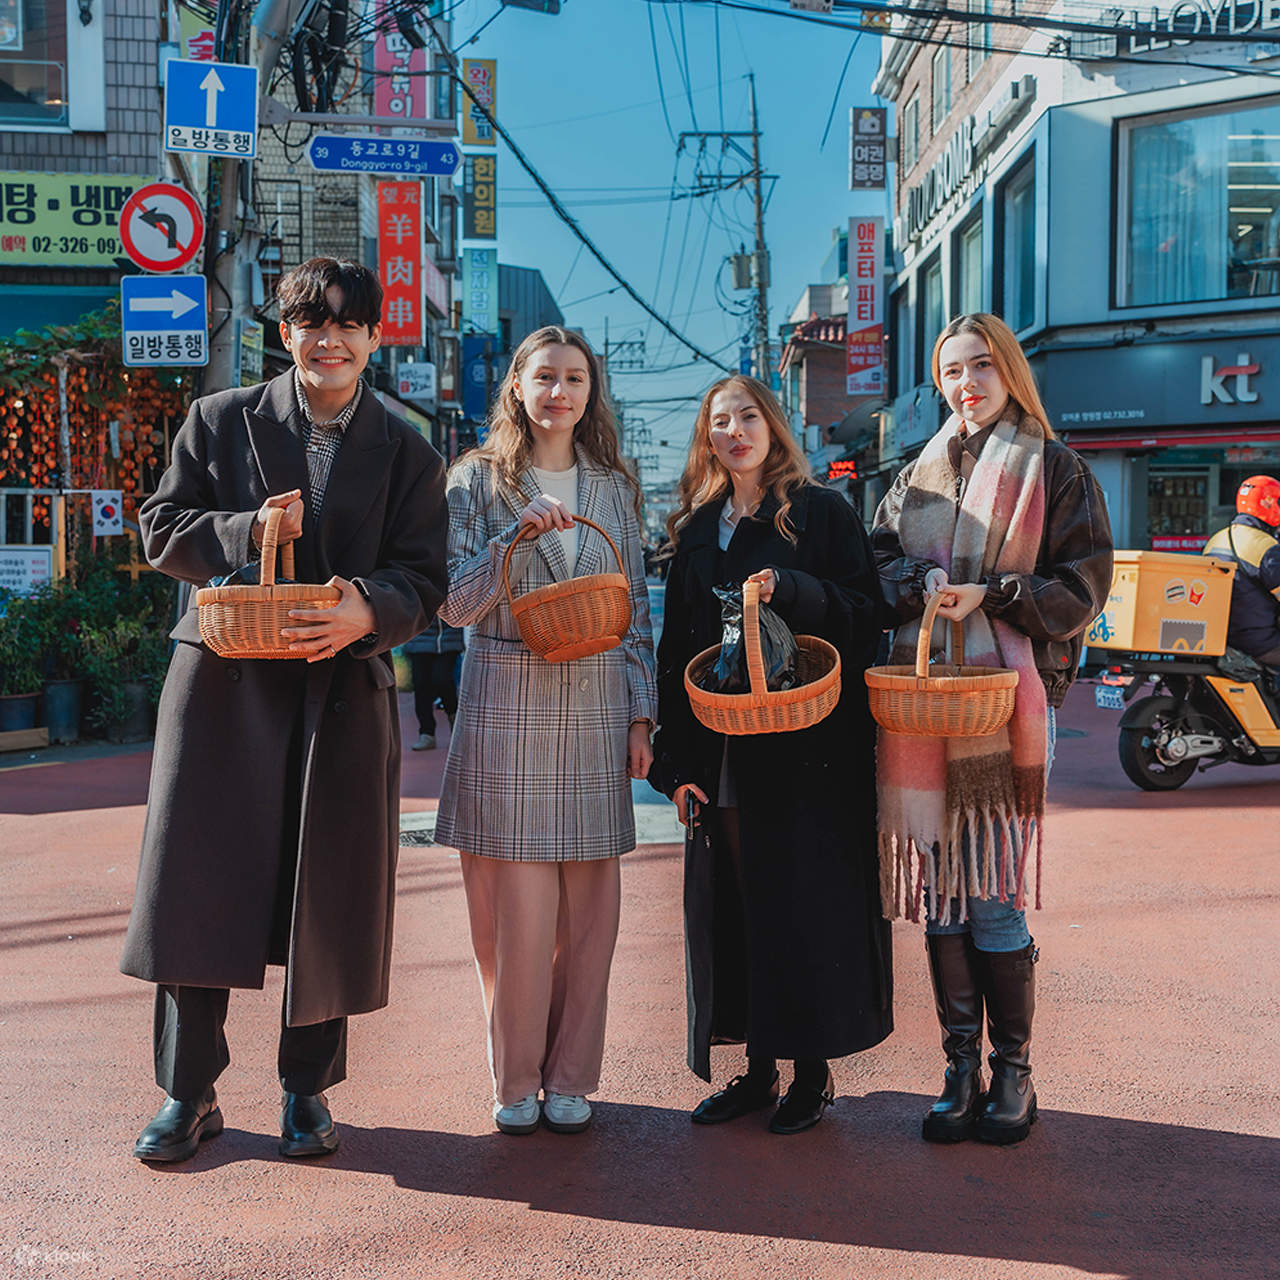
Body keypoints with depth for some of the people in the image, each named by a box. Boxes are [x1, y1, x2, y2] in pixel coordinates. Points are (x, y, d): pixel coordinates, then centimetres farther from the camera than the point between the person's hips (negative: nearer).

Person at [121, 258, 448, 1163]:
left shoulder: (408, 454, 7)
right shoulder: (220, 423, 7)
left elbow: (423, 580, 1)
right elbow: (163, 530, 5)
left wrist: (368, 614, -21)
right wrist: (247, 531, -14)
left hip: (346, 692, 0)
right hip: (223, 682, 0)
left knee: (328, 899, 5)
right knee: (198, 883, 1)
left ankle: (309, 1089, 23)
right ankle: (188, 1094, 15)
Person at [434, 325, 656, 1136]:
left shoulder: (614, 488, 12)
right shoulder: (478, 480, 4)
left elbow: (637, 609, 12)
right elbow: (456, 605, -4)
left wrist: (641, 714, 6)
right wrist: (519, 534, -17)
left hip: (594, 705, 3)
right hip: (507, 704, -2)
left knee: (587, 902, 4)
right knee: (514, 902, -2)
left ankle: (571, 1077, 16)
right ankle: (515, 1078, 14)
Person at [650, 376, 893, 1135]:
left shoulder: (823, 513, 2)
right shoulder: (697, 532, 14)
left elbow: (866, 614, -5)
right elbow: (676, 651, 12)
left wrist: (788, 589, -21)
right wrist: (676, 759, 4)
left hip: (807, 751, -4)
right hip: (721, 755, 5)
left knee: (805, 901, -2)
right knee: (734, 905, 6)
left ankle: (814, 1072, 11)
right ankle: (759, 1067, 18)